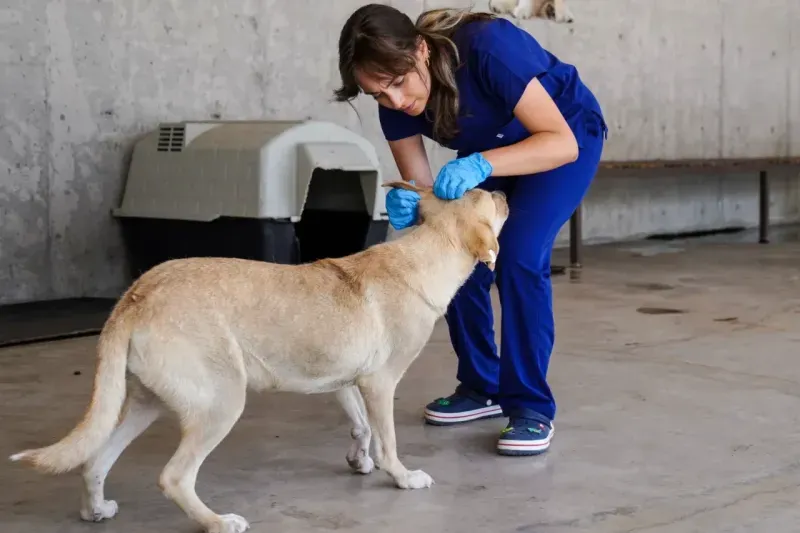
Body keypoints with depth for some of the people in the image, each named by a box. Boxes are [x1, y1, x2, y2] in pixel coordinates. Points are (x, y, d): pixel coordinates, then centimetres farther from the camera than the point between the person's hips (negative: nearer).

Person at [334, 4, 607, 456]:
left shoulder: (487, 47, -38)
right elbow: (421, 188, -15)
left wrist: (480, 165, -52)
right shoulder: (396, 103, -20)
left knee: (519, 256, -22)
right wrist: (406, 207, -39)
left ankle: (532, 406, -11)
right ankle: (483, 387, 15)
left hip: (567, 134, -6)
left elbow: (561, 142, -39)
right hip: (491, 150, 6)